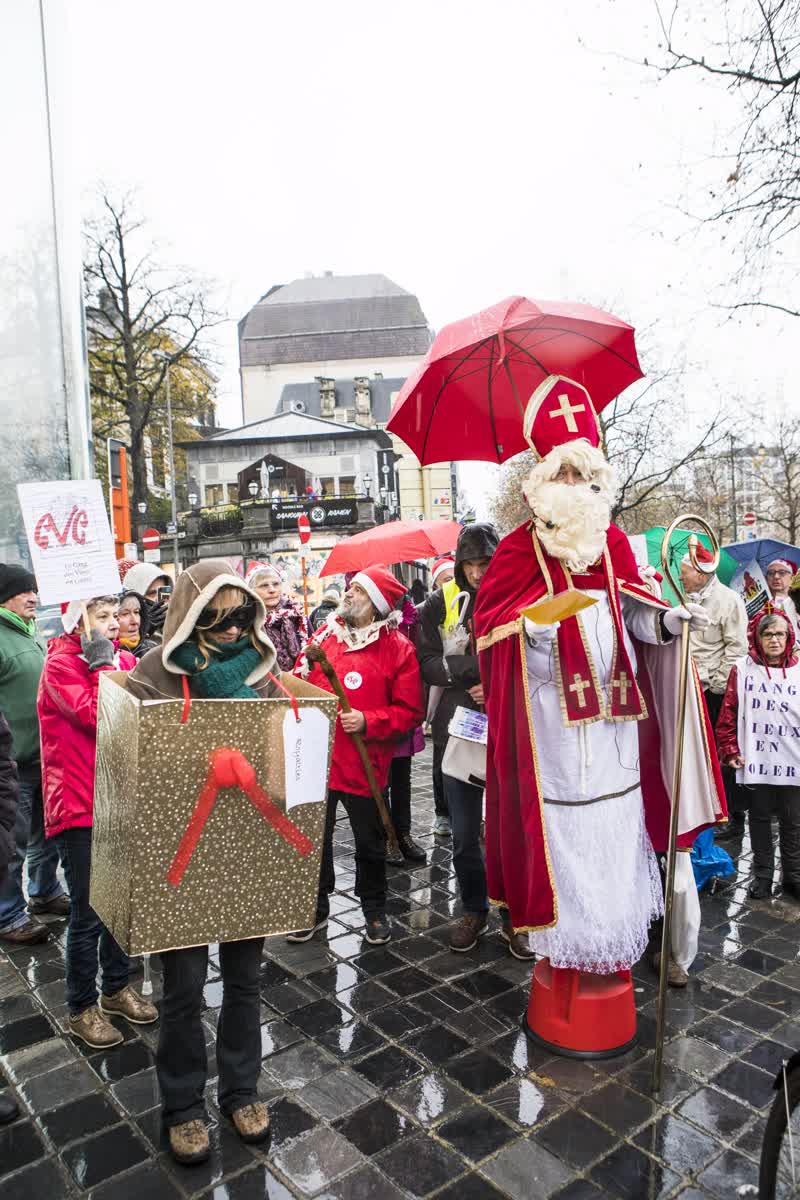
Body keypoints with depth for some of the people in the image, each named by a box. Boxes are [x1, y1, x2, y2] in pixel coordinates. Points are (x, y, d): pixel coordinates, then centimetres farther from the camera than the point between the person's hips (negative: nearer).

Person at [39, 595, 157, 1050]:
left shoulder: (123, 659, 6)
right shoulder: (61, 665, -12)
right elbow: (101, 718, -24)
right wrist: (102, 665, -18)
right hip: (80, 803, -6)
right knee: (88, 911, 5)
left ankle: (118, 987, 35)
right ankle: (82, 1007, 25)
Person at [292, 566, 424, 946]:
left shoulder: (397, 648, -8)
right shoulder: (326, 634, 6)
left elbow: (409, 712, -9)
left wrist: (368, 722, -21)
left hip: (363, 765, -3)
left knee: (370, 842, 14)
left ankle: (375, 909, 37)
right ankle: (315, 908, 36)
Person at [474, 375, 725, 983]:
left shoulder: (613, 543, 9)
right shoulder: (521, 549, -5)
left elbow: (631, 610, 11)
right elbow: (489, 622, -9)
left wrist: (665, 619, -8)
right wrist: (536, 620, -26)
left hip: (613, 710, 5)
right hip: (552, 713, -4)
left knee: (616, 822, 12)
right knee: (562, 830, 2)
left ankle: (615, 933, 31)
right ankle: (570, 937, 21)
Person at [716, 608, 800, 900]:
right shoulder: (742, 669, -1)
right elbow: (729, 713, -1)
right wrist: (730, 750, -5)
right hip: (756, 761, -1)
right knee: (760, 818, 12)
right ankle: (762, 874, 26)